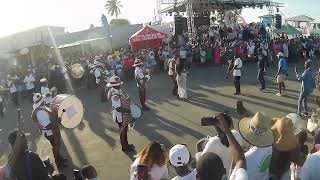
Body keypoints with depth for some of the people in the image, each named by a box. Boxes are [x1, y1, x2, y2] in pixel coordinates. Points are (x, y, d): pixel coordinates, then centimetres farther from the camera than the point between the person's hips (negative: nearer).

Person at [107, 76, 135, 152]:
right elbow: (118, 108, -31)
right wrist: (129, 111, -23)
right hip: (119, 115, -9)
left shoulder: (118, 90, -2)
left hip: (123, 114, 9)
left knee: (125, 129, 24)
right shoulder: (115, 95, -31)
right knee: (123, 131, 10)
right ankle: (124, 147, 30)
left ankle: (126, 144, 43)